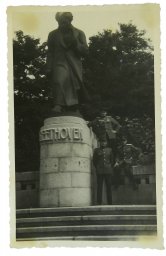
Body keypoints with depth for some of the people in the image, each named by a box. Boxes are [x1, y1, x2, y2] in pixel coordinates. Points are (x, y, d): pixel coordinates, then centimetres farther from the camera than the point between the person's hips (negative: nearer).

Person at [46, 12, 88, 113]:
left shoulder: (79, 33, 11)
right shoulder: (53, 35, 13)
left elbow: (85, 51, 7)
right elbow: (50, 53, 12)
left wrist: (74, 43, -9)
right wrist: (49, 69, 4)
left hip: (74, 66, 1)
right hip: (60, 64, -1)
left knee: (73, 88, 2)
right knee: (59, 82, -28)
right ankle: (58, 106, -36)